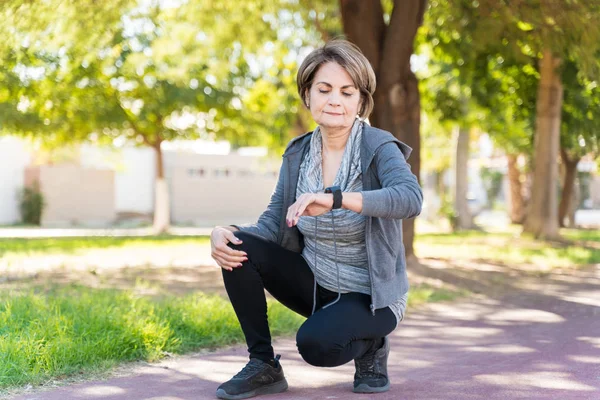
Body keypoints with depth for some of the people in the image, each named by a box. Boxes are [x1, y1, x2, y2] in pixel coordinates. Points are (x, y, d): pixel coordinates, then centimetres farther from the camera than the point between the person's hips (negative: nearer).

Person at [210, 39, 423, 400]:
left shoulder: (379, 148, -16)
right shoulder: (298, 154, -1)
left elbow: (411, 199, -36)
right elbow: (274, 224, -3)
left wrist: (334, 199, -48)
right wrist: (225, 233, -24)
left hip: (369, 294, -5)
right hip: (314, 283, 5)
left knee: (316, 342, -33)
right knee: (239, 248, -16)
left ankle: (371, 345, 3)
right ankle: (263, 366, -4)